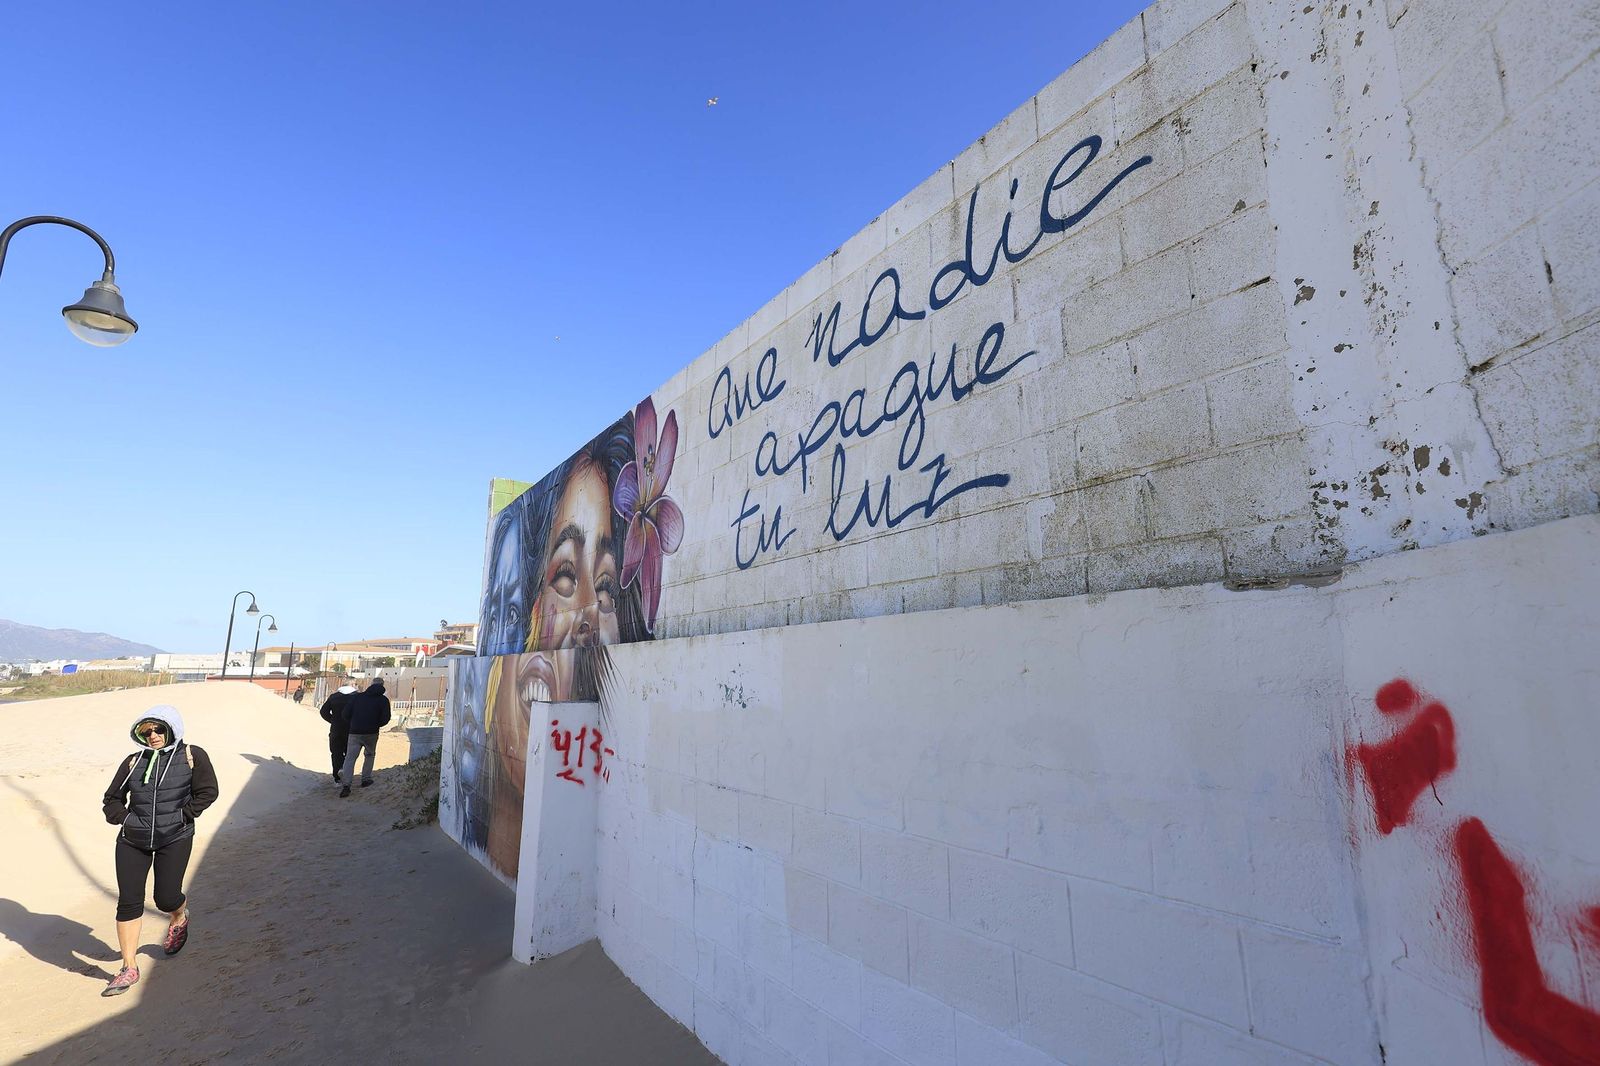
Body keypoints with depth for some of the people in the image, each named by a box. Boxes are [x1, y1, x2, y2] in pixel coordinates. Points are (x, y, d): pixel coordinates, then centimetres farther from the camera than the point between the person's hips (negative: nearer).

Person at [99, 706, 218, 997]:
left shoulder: (192, 756, -4)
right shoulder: (134, 762, 6)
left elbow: (208, 791, -7)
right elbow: (112, 798, 17)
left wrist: (183, 815, -13)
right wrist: (122, 818, 1)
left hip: (175, 839, -3)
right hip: (132, 840, 3)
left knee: (166, 898, 1)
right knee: (128, 901, 1)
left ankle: (179, 919, 38)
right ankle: (129, 969, 13)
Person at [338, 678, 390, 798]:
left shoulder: (357, 696, 7)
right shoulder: (383, 700, 0)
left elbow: (346, 713, 3)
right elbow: (385, 719, -7)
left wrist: (351, 725, 18)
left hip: (355, 733, 1)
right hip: (371, 733, -1)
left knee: (350, 757, 1)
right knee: (370, 755, 21)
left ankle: (346, 785, -9)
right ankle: (366, 779, 21)